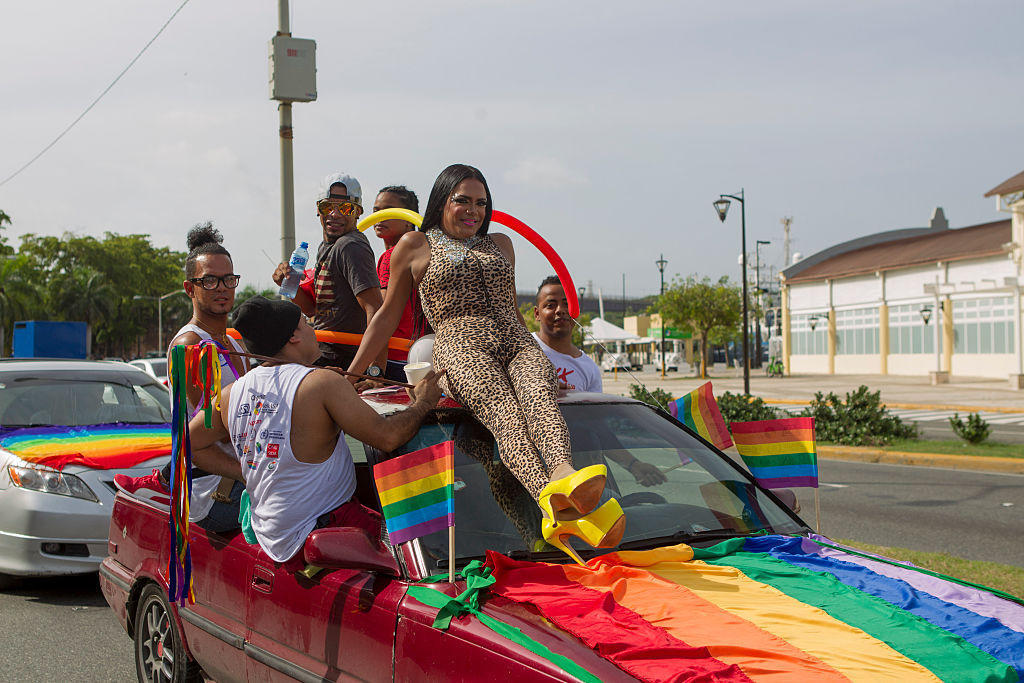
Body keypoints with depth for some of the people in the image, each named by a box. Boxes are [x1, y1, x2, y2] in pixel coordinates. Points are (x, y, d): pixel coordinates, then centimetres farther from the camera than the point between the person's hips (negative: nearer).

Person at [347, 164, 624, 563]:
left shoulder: (501, 245, 30)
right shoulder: (415, 245, 19)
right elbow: (388, 316, 20)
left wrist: (544, 357, 30)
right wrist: (351, 374, 13)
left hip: (517, 342, 4)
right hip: (461, 346, -4)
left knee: (538, 395, -35)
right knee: (504, 412, -37)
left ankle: (562, 474, -66)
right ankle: (552, 502, -65)